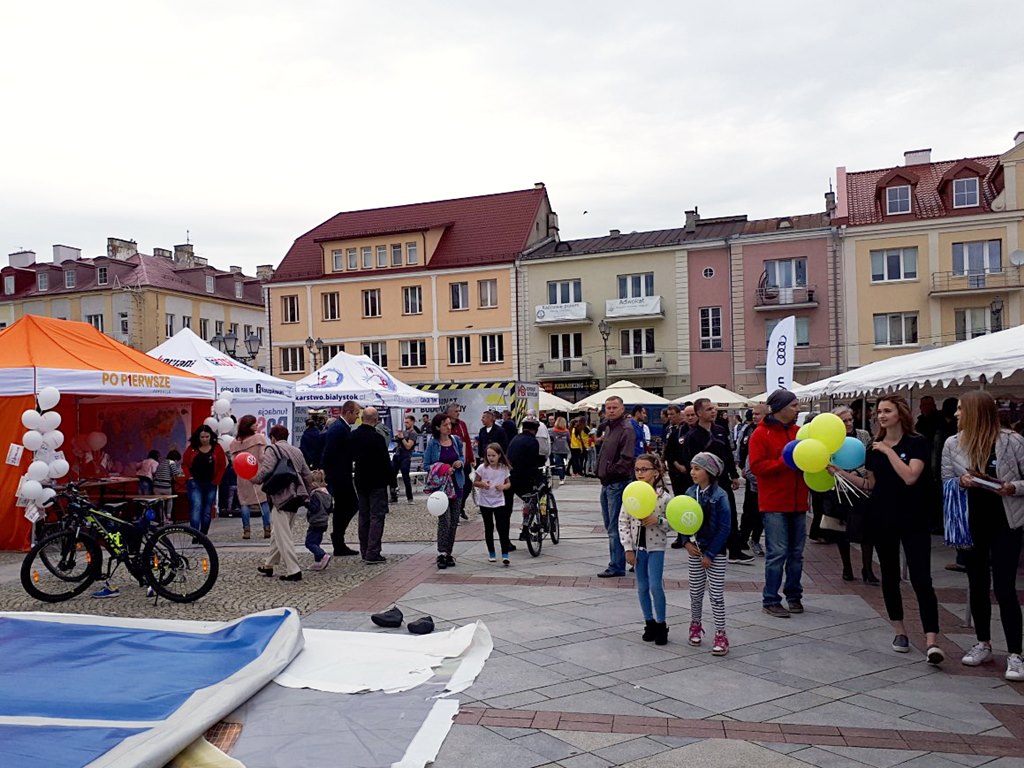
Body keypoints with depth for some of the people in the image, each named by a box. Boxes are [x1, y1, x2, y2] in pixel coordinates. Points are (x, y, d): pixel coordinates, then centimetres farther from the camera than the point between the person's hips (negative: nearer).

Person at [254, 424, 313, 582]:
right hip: (296, 497, 8)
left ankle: (293, 570, -8)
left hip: (281, 497, -8)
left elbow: (265, 471, -18)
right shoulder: (296, 451, 18)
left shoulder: (272, 450, -4)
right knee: (278, 532, 20)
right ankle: (269, 565, 30)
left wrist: (255, 480, 1)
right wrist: (305, 494, 26)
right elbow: (308, 475, 18)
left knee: (283, 536, -5)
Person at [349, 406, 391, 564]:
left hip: (360, 480, 7)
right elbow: (385, 461, -15)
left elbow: (351, 456, 11)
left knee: (363, 516, 14)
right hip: (377, 481, -7)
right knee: (377, 516, -3)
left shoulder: (353, 435, 1)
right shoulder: (377, 437, -19)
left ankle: (364, 551, 19)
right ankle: (373, 553, -6)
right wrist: (390, 479, -5)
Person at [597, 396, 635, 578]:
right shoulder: (608, 427, 16)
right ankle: (617, 562, 25)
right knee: (609, 525, 15)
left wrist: (610, 472, -15)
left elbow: (627, 459, -21)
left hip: (618, 483, -10)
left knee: (615, 527, -7)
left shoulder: (626, 429, -13)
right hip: (607, 483, 10)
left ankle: (616, 567, -1)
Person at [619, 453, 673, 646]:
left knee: (655, 586, -6)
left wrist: (657, 520, -24)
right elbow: (623, 522, -2)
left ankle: (661, 624, 10)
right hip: (637, 546, 3)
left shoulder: (664, 496, -11)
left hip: (656, 546, -3)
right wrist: (628, 548, -5)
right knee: (642, 587, 10)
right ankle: (649, 623, 24)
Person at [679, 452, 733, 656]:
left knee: (716, 595, 0)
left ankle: (720, 635, 8)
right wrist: (687, 542, -7)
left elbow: (724, 528, -15)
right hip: (695, 550, 5)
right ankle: (695, 625, 34)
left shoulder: (719, 496, -15)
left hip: (715, 552, -5)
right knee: (695, 592, 15)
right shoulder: (690, 492, 1)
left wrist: (710, 554, -14)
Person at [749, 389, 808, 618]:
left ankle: (794, 595, 24)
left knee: (796, 552, 12)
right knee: (777, 553, -6)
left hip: (798, 503, 6)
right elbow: (756, 466, -14)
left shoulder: (799, 432, 11)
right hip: (774, 504, -6)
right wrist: (784, 463, -20)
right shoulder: (760, 434, -7)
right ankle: (770, 601, 3)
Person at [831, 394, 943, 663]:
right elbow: (870, 485, 10)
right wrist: (842, 472, -2)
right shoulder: (874, 447, 7)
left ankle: (932, 641, -14)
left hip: (913, 519, -5)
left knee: (921, 578, -11)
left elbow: (910, 477, -20)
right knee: (889, 575, 11)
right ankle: (900, 631, 25)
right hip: (881, 519, 5)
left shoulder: (917, 443, -7)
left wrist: (889, 451, -16)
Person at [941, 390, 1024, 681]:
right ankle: (983, 644, 27)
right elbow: (945, 484, 4)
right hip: (971, 523, 4)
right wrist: (961, 482, -15)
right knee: (977, 585, 13)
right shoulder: (953, 444, 1)